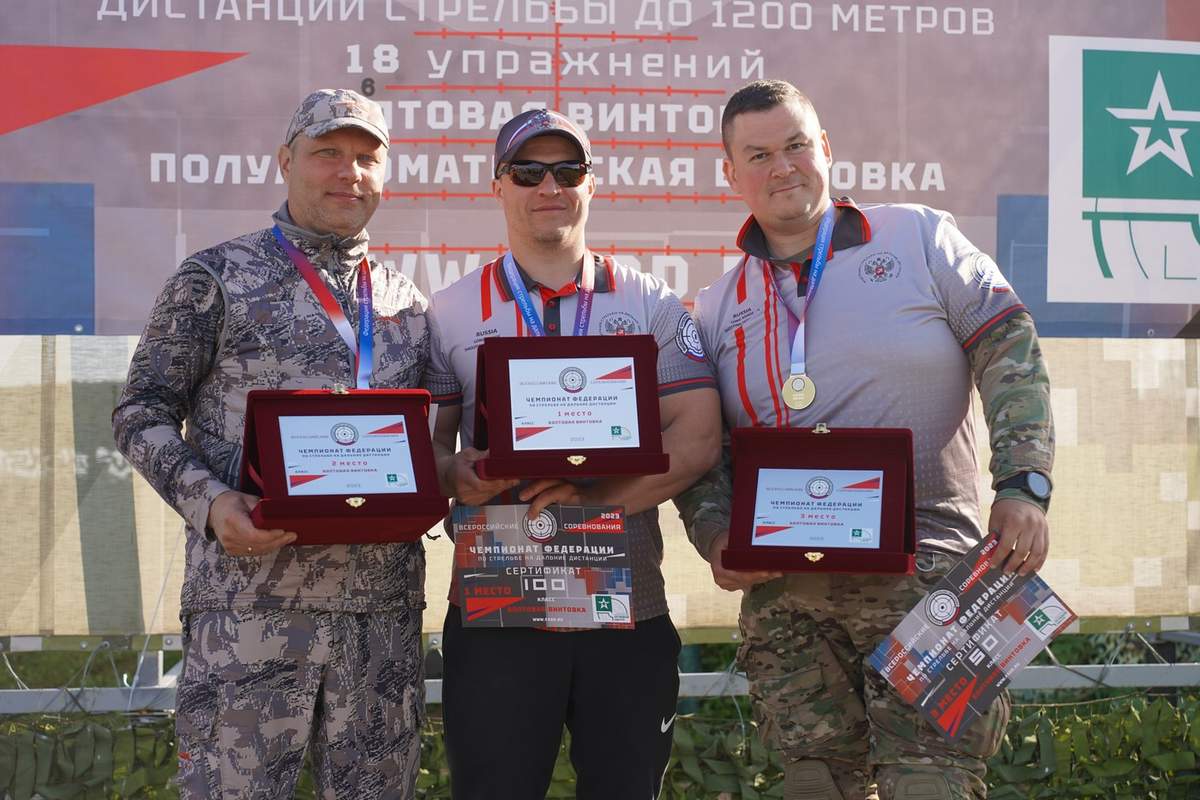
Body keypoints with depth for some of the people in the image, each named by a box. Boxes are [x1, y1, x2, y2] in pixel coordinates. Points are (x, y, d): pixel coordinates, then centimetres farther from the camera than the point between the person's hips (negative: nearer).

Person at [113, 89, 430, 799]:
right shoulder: (217, 279, 4)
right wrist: (208, 501, -15)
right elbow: (142, 414, 2)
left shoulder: (407, 301, 17)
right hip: (250, 600, -4)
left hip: (384, 605, 4)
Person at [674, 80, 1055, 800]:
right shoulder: (718, 309, 14)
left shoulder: (919, 240, 6)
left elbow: (1012, 354, 2)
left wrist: (1023, 485, -10)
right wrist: (718, 541, -5)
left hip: (921, 572, -3)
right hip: (783, 591, 3)